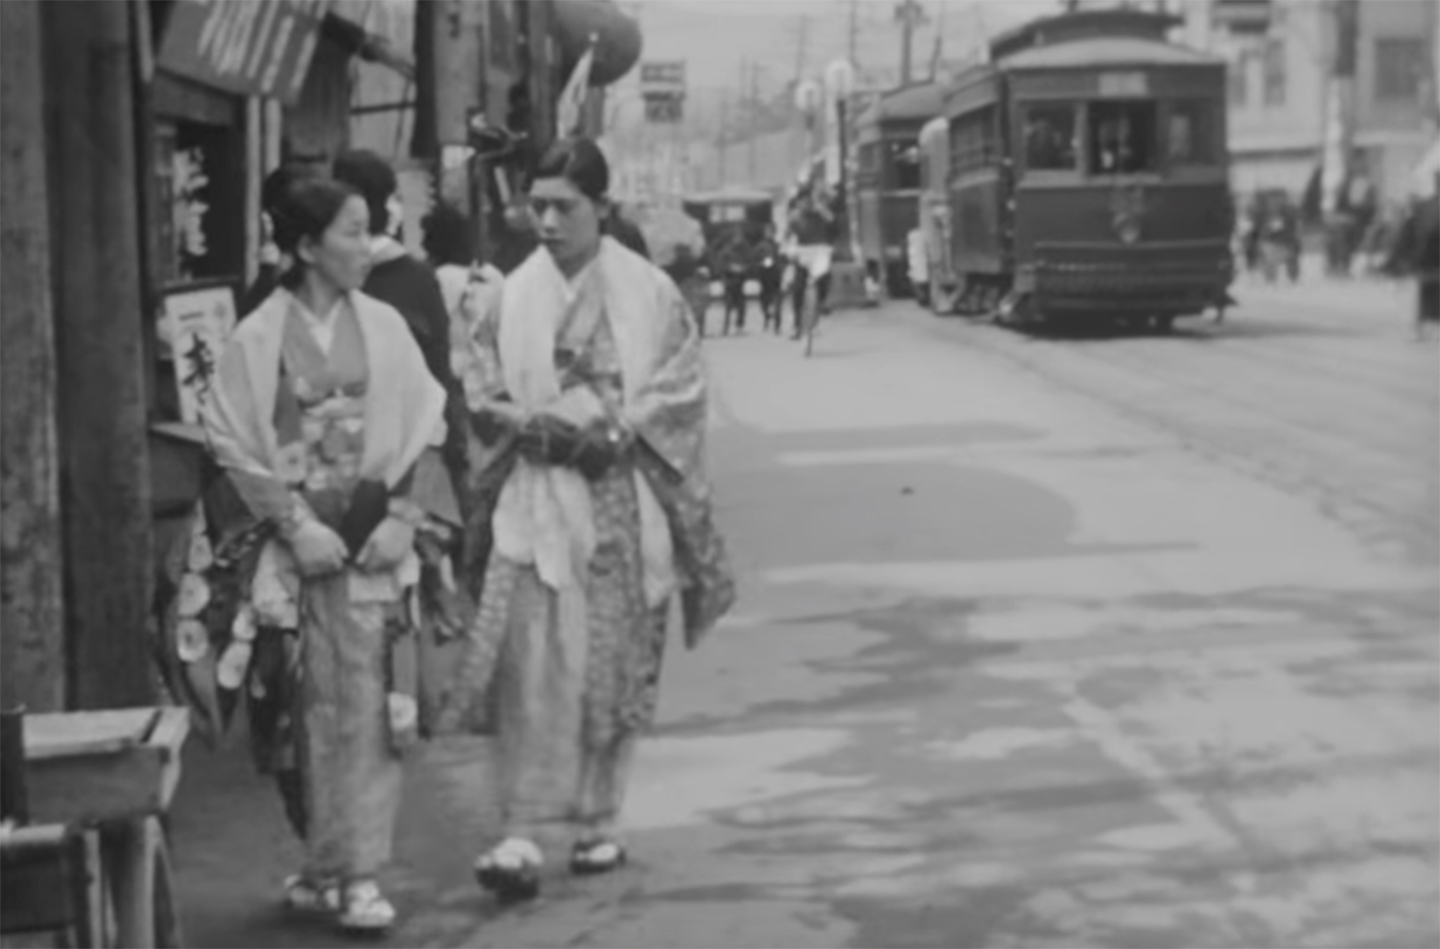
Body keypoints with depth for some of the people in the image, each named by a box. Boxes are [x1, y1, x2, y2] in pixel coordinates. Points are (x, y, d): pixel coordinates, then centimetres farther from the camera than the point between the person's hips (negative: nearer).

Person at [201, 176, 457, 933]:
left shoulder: (383, 327, 4)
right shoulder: (257, 339, -2)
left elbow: (424, 432, 5)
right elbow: (238, 449, -3)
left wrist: (404, 518, -7)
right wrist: (297, 525, -11)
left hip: (374, 538, 1)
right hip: (292, 543, -1)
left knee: (368, 702, -3)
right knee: (308, 706, 2)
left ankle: (356, 873, 2)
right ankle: (326, 863, 13)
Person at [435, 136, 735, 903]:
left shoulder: (647, 291, 1)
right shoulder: (516, 294, 4)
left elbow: (680, 391, 1)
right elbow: (481, 394, 8)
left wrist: (618, 433, -13)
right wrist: (532, 427, -10)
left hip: (624, 501, 0)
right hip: (539, 502, 0)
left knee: (618, 665, 7)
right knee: (534, 666, -11)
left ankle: (599, 823, 21)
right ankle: (525, 837, -12)